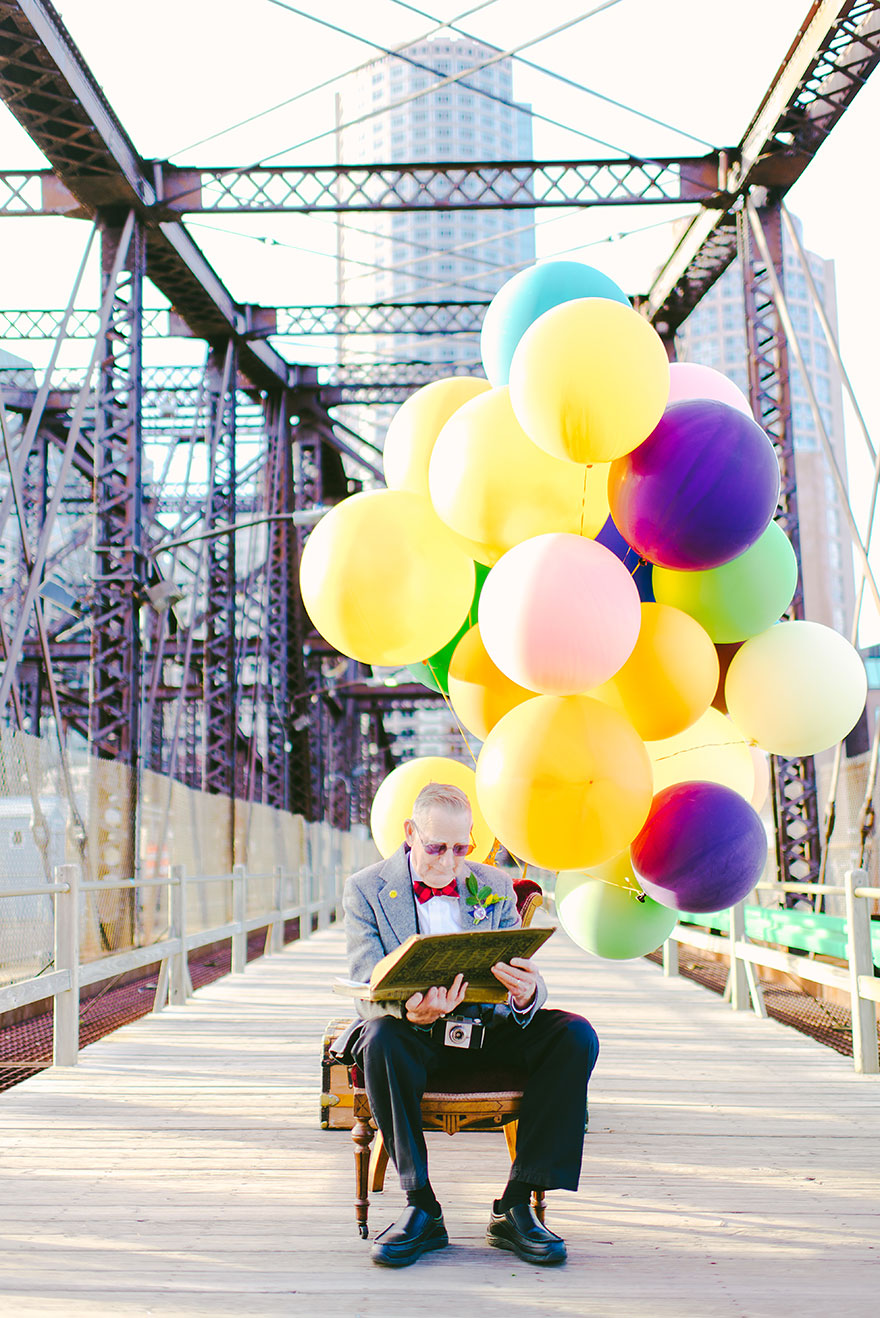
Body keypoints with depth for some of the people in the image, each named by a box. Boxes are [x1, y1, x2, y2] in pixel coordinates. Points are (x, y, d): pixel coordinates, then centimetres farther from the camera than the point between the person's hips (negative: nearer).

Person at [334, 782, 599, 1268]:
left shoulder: (495, 887, 6)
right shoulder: (365, 890, -2)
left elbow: (522, 979, 0)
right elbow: (368, 990, -13)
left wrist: (527, 994, -27)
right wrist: (409, 1010, -37)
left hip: (486, 1028, 3)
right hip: (411, 1031, -2)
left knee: (575, 1035, -22)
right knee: (380, 1039, -37)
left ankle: (515, 1206, -19)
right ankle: (421, 1208, -23)